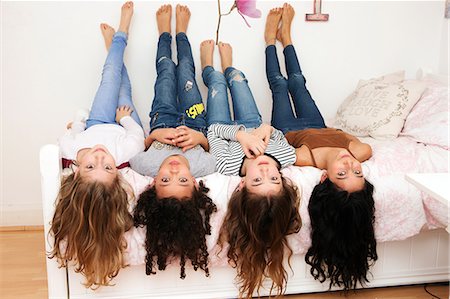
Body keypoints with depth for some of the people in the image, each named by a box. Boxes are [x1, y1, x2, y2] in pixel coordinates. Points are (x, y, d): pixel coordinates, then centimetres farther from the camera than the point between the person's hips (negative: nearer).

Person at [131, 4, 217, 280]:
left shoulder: (145, 166, -48)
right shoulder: (206, 166, -48)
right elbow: (208, 144, -23)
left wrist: (154, 135, -40)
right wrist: (199, 137, -41)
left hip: (163, 123, 0)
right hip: (194, 124, 0)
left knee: (167, 70, 21)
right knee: (184, 71, 19)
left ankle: (166, 33, 57)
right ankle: (180, 32, 55)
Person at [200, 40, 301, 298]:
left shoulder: (227, 166, -53)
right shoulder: (287, 157, -46)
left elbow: (215, 130, -36)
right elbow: (278, 134, -23)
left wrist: (239, 134, -50)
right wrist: (266, 129, -41)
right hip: (253, 126, 2)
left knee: (217, 80, 22)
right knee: (236, 77, 24)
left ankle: (208, 67, 64)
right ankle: (227, 67, 67)